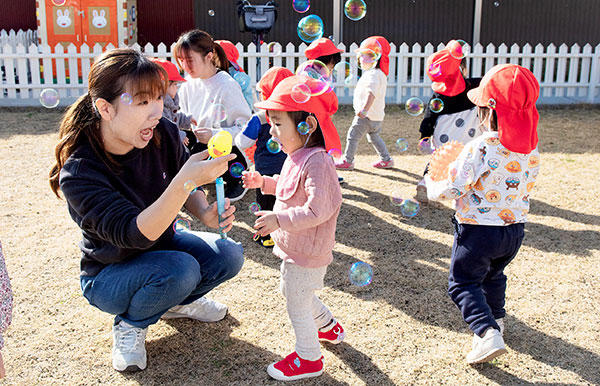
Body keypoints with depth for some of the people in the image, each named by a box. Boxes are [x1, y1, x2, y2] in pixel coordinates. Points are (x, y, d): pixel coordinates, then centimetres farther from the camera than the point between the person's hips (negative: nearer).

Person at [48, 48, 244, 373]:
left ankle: (177, 302, 15)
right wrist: (186, 181, -53)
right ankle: (129, 324, 0)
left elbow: (185, 192, 0)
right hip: (108, 273, -5)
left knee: (229, 256, -16)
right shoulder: (79, 173, -32)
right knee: (180, 270, -33)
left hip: (162, 241, 5)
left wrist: (206, 213, -23)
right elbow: (137, 234, -40)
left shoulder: (163, 133, -18)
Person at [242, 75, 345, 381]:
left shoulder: (316, 162, -29)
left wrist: (279, 219, -33)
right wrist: (263, 182, 8)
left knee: (297, 305, 5)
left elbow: (317, 210, -33)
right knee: (292, 293, 28)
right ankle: (329, 327, 49)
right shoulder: (296, 157, 3)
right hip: (294, 249, 10)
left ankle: (308, 358, 26)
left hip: (306, 253, -10)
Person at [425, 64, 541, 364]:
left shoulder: (481, 148, -25)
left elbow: (449, 190, -22)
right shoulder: (531, 150, -4)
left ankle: (488, 332, -8)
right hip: (515, 229, 7)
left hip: (478, 230, -6)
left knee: (463, 282, 7)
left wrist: (430, 182, 1)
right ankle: (496, 317, 47)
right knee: (493, 274, 29)